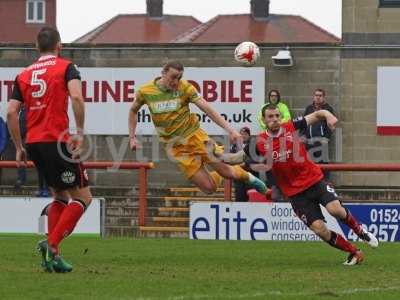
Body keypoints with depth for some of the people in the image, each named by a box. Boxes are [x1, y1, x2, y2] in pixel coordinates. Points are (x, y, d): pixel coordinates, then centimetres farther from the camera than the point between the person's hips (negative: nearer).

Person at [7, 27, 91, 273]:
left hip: (33, 143, 6)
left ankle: (53, 255, 10)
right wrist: (80, 133, -14)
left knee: (61, 196, 20)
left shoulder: (24, 75, 15)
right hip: (57, 141, -6)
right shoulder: (66, 67, 0)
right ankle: (52, 244, -16)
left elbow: (11, 113, 8)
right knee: (83, 197, 0)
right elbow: (76, 97, -18)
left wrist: (19, 148, 13)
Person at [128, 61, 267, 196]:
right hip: (176, 148, 0)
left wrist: (229, 129, -22)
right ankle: (217, 176, 27)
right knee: (209, 188, -8)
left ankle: (248, 177, 28)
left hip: (195, 137, 0)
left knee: (228, 172, -6)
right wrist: (132, 137, 7)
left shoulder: (185, 88, -9)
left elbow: (207, 109, -13)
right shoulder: (145, 92, -5)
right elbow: (133, 111, 15)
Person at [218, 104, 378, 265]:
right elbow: (237, 157, 10)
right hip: (295, 192, 0)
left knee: (335, 209, -24)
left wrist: (328, 116, -21)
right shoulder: (260, 143, -2)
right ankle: (354, 252, 4)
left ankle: (361, 232, 6)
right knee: (319, 228, -13)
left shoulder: (292, 127, -3)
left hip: (315, 180, 0)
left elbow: (316, 115, 0)